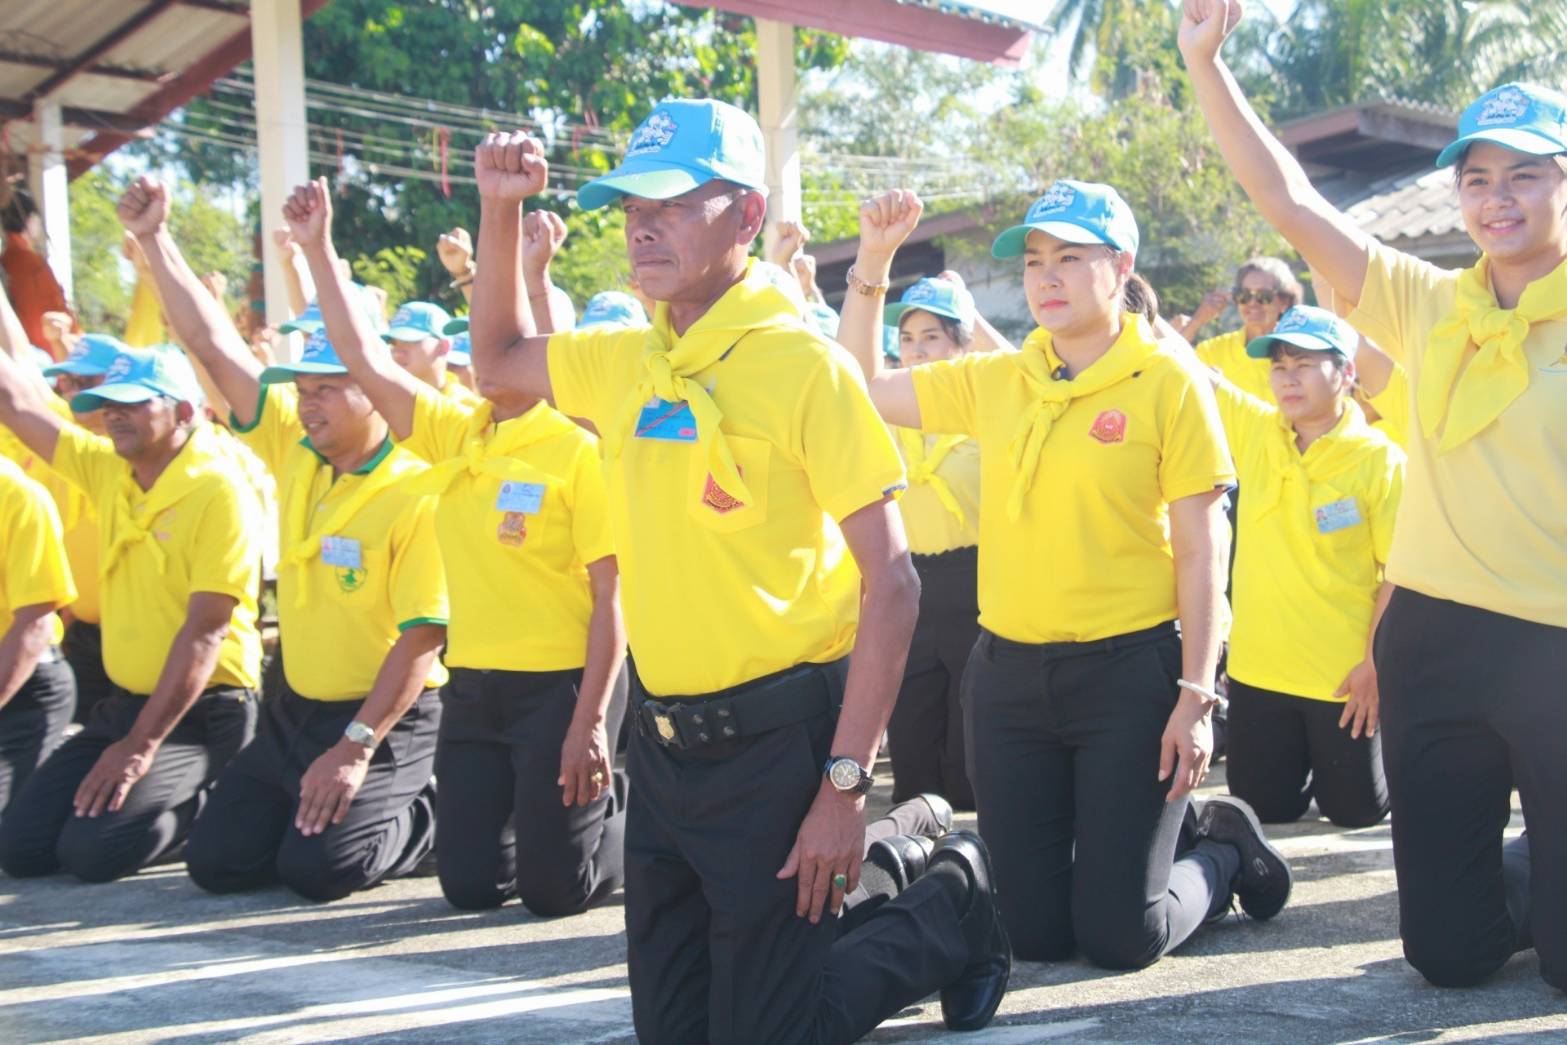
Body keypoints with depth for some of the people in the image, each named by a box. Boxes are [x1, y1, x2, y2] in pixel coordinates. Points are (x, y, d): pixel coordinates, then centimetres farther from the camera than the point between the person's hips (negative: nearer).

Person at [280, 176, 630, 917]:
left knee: (555, 889, -1)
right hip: (473, 687, 6)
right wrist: (318, 249, -1)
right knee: (471, 885, 8)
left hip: (561, 685, -6)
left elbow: (611, 599, -13)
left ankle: (633, 819, 28)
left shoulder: (579, 449, -10)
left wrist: (589, 723, -18)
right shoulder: (455, 435, 7)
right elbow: (366, 362, 4)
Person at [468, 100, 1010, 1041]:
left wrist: (846, 782, -20)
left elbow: (891, 585, -16)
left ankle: (955, 904, 22)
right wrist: (501, 212, 10)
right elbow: (498, 362, 24)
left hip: (772, 741, -6)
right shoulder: (627, 361, 5)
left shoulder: (802, 364, -14)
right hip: (662, 741, 7)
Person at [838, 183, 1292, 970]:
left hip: (1128, 669, -4)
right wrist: (871, 265, 4)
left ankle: (1223, 849, 29)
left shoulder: (1166, 382, -7)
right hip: (1009, 670, 5)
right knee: (1034, 933, 8)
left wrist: (1196, 696, -12)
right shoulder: (993, 380, 5)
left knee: (1118, 937, -1)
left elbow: (1201, 551, -7)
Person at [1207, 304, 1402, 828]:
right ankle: (1308, 753, 40)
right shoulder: (1254, 430, -2)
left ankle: (1382, 742, 38)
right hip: (1259, 669, 4)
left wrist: (1376, 663, -14)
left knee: (1356, 808, 9)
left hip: (1345, 678, -3)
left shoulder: (1380, 460, -12)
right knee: (1267, 806, 11)